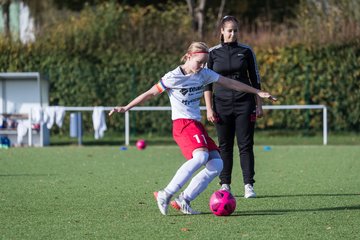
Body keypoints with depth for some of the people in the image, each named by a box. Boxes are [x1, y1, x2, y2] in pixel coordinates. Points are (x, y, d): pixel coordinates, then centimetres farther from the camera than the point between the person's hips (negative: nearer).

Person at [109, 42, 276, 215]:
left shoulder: (204, 74, 10)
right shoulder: (173, 77, -7)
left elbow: (230, 83, 14)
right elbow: (150, 94, -1)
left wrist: (258, 93, 16)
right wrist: (126, 108, -4)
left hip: (197, 125, 8)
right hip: (182, 124, -8)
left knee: (216, 164, -7)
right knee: (201, 156, -31)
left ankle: (183, 200, -6)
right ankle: (165, 195, -29)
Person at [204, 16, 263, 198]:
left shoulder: (246, 51, 4)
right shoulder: (213, 53, 3)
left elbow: (255, 80, 8)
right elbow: (206, 83, 5)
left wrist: (259, 105, 2)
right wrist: (209, 108, -2)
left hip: (244, 103, 0)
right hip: (222, 104, 0)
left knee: (246, 145, -4)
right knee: (225, 146, 3)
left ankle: (249, 185, -3)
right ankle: (225, 185, 9)